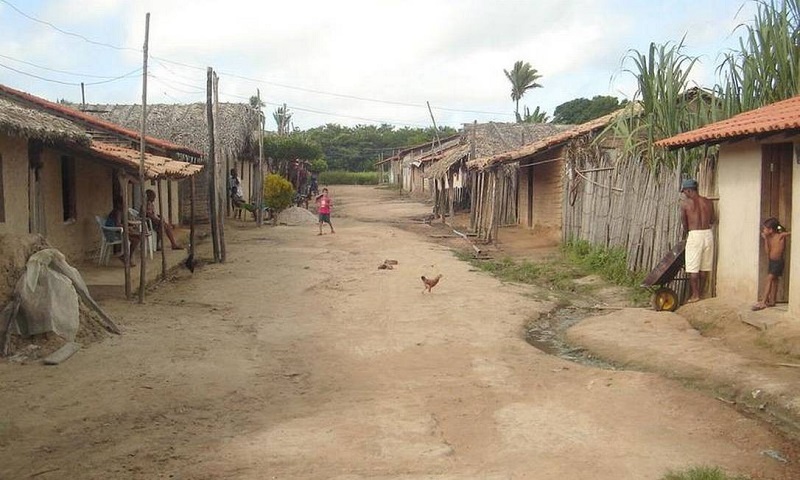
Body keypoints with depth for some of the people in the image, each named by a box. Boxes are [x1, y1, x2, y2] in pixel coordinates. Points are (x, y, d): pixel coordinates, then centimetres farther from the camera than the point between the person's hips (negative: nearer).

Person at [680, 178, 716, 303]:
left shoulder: (685, 203, -5)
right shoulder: (708, 202, 7)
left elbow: (684, 222, 4)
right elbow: (713, 220, 16)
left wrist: (686, 232, 23)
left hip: (695, 235, -5)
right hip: (708, 233, 5)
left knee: (693, 268, 1)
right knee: (705, 266, 13)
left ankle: (695, 295, 2)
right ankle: (701, 292, 21)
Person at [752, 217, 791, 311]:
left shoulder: (781, 236, -15)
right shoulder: (770, 238, 3)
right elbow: (767, 251, 0)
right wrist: (765, 239, -3)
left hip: (778, 262, -8)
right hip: (771, 261, 8)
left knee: (769, 279, -14)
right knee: (773, 280, 14)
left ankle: (763, 302, -18)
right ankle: (772, 301, 24)